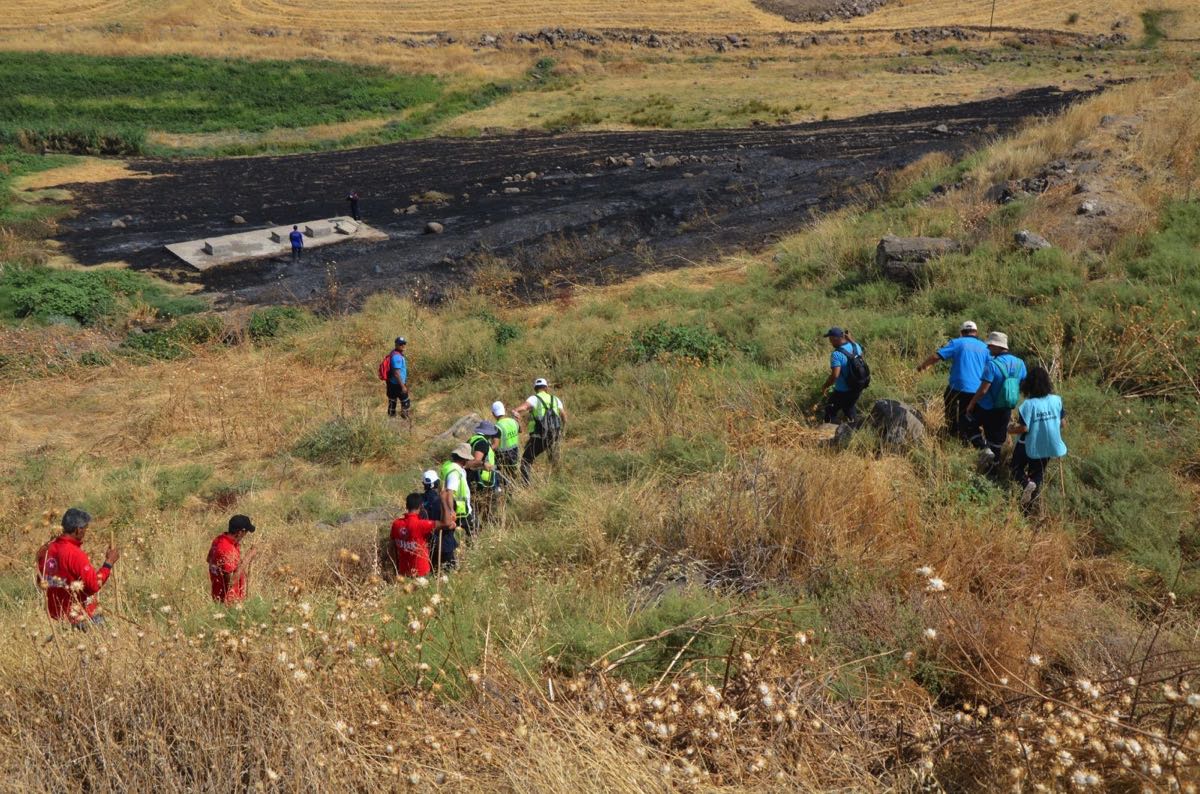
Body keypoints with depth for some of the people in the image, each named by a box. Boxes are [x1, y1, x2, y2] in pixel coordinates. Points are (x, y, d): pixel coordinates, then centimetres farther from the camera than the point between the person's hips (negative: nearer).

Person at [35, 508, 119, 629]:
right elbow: (94, 585, -22)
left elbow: (41, 582, 15)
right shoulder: (75, 554, -21)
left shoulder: (46, 550, 3)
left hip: (54, 613, 8)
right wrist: (109, 562, -14)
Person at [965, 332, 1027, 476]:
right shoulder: (1019, 364, -1)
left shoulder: (992, 364, -23)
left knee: (970, 422, 20)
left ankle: (983, 448, 1)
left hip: (988, 409, -6)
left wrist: (971, 404, -9)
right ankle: (993, 469, 25)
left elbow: (983, 390, -23)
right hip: (1006, 410, 6)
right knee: (997, 441, 16)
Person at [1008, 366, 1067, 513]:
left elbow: (1024, 428, -22)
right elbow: (1063, 424, 0)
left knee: (1017, 469, 18)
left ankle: (1026, 483, -15)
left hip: (1028, 446, -4)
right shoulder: (1057, 400, -8)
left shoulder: (1029, 404, -21)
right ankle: (1029, 508, 14)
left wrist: (1011, 429, -2)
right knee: (1037, 473, 19)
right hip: (1047, 446, 4)